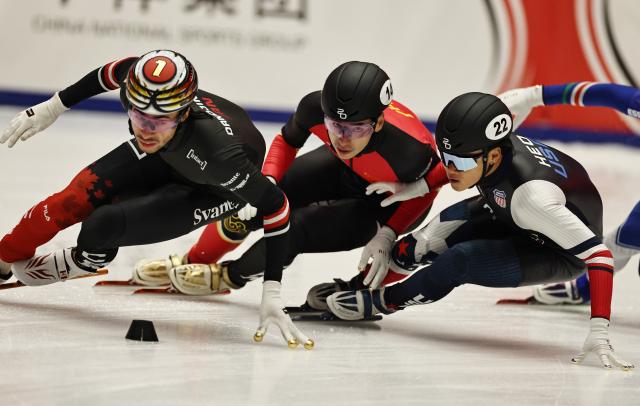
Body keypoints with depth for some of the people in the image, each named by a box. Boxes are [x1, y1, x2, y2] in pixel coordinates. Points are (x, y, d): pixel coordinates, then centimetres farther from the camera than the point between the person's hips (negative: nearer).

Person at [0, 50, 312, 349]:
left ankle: (86, 261, 15)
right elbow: (118, 71, -8)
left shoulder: (218, 152, -46)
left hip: (213, 188, -4)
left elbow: (275, 204, -34)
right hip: (166, 154, 4)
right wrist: (53, 107, 2)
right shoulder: (142, 82, -33)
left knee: (102, 226, -21)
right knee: (75, 201, -8)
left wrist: (271, 293, -35)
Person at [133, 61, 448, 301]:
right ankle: (191, 264, 27)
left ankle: (228, 277, 9)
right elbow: (287, 141, -7)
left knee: (297, 229, -22)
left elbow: (427, 187, -19)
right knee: (252, 203, -4)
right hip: (342, 170, 4)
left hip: (391, 204, -4)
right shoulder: (316, 107, -31)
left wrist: (387, 235, -25)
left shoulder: (410, 149, -43)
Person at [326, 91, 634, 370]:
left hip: (560, 255, -7)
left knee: (462, 260, -26)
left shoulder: (533, 195, -43)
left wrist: (599, 332, -46)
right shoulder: (482, 148, -24)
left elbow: (598, 255, -41)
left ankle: (379, 302, -3)